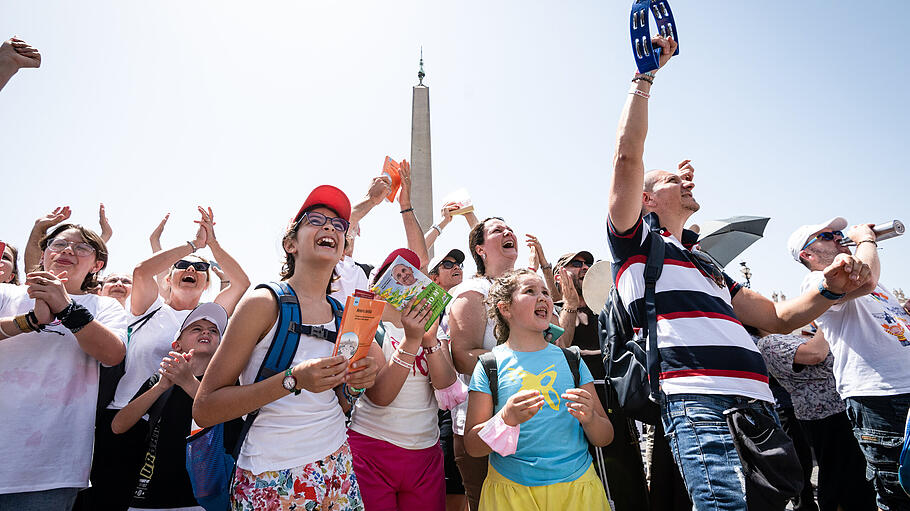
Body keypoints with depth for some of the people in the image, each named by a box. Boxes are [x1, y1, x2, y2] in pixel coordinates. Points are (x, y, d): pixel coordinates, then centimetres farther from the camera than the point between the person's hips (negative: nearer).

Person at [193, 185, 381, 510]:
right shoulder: (264, 303, -14)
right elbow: (203, 409, -15)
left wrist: (355, 382, -10)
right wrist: (293, 380, -26)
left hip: (337, 468, 5)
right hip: (271, 480, -5)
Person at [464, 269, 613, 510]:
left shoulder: (570, 360, 0)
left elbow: (606, 438, 2)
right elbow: (472, 446, -8)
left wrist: (589, 417, -19)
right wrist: (507, 418, -25)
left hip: (576, 489, 2)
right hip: (511, 492, -2)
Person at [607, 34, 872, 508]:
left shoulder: (706, 265, 31)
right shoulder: (636, 241, 10)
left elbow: (777, 316, 30)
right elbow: (628, 155, -1)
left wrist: (829, 287, 12)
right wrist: (644, 77, 6)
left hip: (758, 405, 8)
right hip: (698, 399, -7)